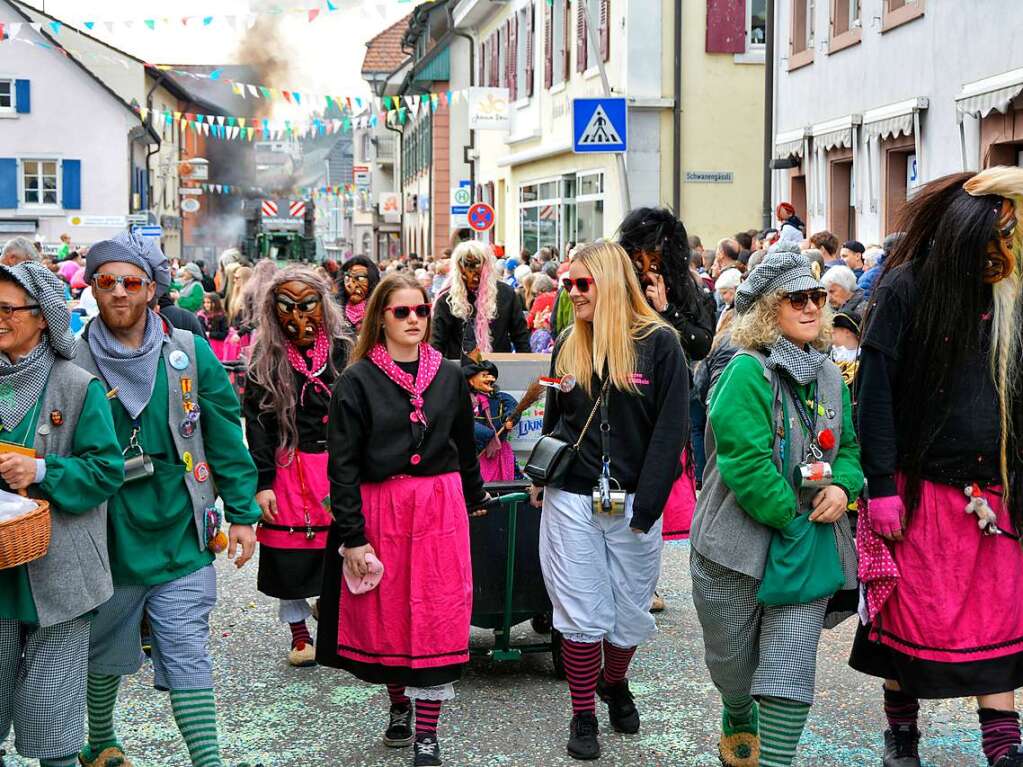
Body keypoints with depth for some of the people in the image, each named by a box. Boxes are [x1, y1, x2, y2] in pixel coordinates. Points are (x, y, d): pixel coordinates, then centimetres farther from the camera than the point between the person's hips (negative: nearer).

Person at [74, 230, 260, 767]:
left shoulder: (189, 353, -3)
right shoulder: (74, 362, -3)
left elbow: (225, 437, 0)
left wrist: (241, 513, -2)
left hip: (179, 538, -1)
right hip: (106, 541, 2)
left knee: (187, 658, -2)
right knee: (104, 654, 19)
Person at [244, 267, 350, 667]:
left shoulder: (343, 351, 4)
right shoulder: (266, 358, 1)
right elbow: (257, 423, -3)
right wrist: (262, 483, -9)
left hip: (339, 465, 0)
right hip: (289, 468, 0)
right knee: (291, 554, 5)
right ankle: (299, 631, 21)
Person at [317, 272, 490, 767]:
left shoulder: (449, 375, 6)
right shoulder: (358, 381, -4)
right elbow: (342, 464, -6)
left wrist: (474, 498, 25)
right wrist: (352, 536, -10)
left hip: (440, 508, 2)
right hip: (380, 509, -2)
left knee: (436, 619, 0)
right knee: (387, 615, 9)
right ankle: (399, 705, 32)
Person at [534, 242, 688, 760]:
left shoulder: (659, 343, -6)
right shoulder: (568, 345, 8)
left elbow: (671, 430, -9)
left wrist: (646, 505, -15)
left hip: (632, 503, -2)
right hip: (571, 502, 2)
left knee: (631, 615, 10)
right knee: (581, 615, 3)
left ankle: (615, 684, 37)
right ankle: (583, 716, 17)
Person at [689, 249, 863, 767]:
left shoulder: (828, 375, 8)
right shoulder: (748, 372, -15)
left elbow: (848, 446, 18)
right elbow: (744, 461, -22)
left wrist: (843, 486, -4)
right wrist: (792, 523, -15)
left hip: (810, 545, 4)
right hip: (740, 544, -4)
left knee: (790, 670, -6)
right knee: (733, 661, 16)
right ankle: (737, 724, 47)